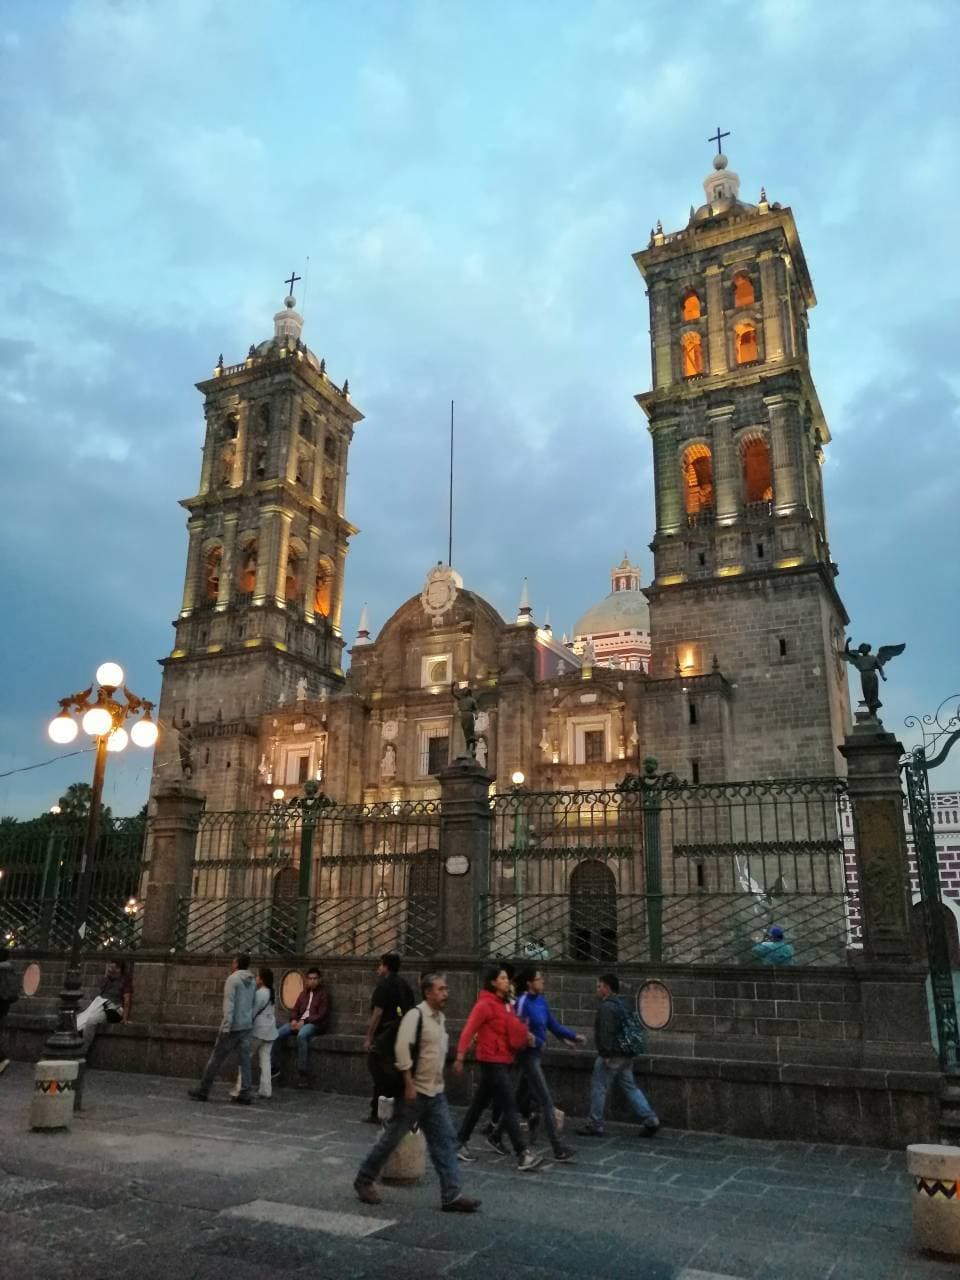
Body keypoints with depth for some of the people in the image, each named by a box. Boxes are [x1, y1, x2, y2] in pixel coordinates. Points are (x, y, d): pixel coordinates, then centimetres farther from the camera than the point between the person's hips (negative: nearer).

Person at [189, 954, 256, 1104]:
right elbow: (253, 1004, 8)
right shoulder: (252, 981, 10)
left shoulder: (232, 979, -9)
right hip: (247, 1026, 6)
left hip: (233, 1027, -6)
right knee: (244, 1060, 5)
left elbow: (229, 1004, -16)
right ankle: (244, 1095, 4)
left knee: (216, 1059, 5)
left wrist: (226, 1028, -19)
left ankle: (202, 1091, 14)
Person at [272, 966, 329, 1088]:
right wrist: (294, 1020, -6)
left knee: (301, 1035, -39)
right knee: (278, 1034, -17)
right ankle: (274, 1067, -5)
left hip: (314, 1023, -6)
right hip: (299, 1021, 6)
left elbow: (321, 1015, -8)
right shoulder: (304, 993, 20)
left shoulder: (323, 994, 1)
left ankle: (302, 1074, -35)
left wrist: (304, 1021, -17)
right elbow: (295, 1009, 17)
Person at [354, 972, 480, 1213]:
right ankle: (364, 1180, 22)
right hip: (414, 1093, -8)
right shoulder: (415, 1015, -17)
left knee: (445, 1141, 3)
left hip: (436, 1093, 8)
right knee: (391, 1138, 5)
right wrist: (409, 1084, -23)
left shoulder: (440, 1018, 10)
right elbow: (402, 1049, -24)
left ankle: (452, 1195, 6)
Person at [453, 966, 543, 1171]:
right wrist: (460, 1057, -24)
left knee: (479, 1103, 16)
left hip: (502, 1060, 9)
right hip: (492, 1061, -9)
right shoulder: (485, 1004, -14)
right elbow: (468, 1030, -18)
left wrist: (525, 1035, -3)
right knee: (509, 1106, -9)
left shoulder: (503, 1004, 13)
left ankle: (460, 1143, 27)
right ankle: (522, 1155, -7)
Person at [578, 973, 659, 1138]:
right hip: (624, 1056, 9)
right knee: (630, 1088, 11)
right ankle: (650, 1120, 5)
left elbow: (607, 1033, -23)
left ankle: (595, 1126, 7)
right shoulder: (621, 1005, 15)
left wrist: (606, 1054, -22)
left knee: (598, 1088, 1)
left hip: (611, 1056, -9)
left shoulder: (606, 1007, -16)